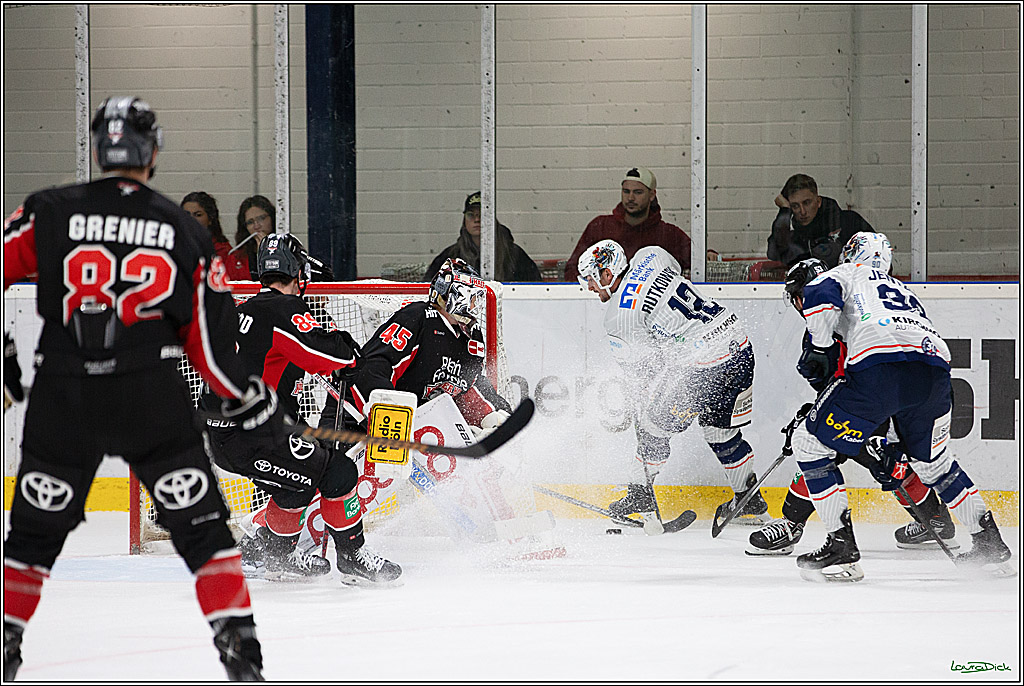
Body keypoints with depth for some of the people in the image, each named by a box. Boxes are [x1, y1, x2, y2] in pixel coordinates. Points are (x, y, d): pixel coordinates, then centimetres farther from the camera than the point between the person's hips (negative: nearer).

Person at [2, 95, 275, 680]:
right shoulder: (185, 231, 4)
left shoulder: (49, 213, 2)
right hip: (152, 401, -1)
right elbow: (211, 341, 5)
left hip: (62, 401, 1)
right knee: (201, 523, 6)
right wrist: (251, 401, 16)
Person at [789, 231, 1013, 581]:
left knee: (810, 443, 8)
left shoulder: (848, 274, 25)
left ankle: (841, 547, 1)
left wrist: (817, 349, 6)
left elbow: (820, 294, 0)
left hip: (878, 368, -6)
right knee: (932, 460, 31)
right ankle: (991, 545, 30)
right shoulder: (903, 290, 41)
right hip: (935, 374, 6)